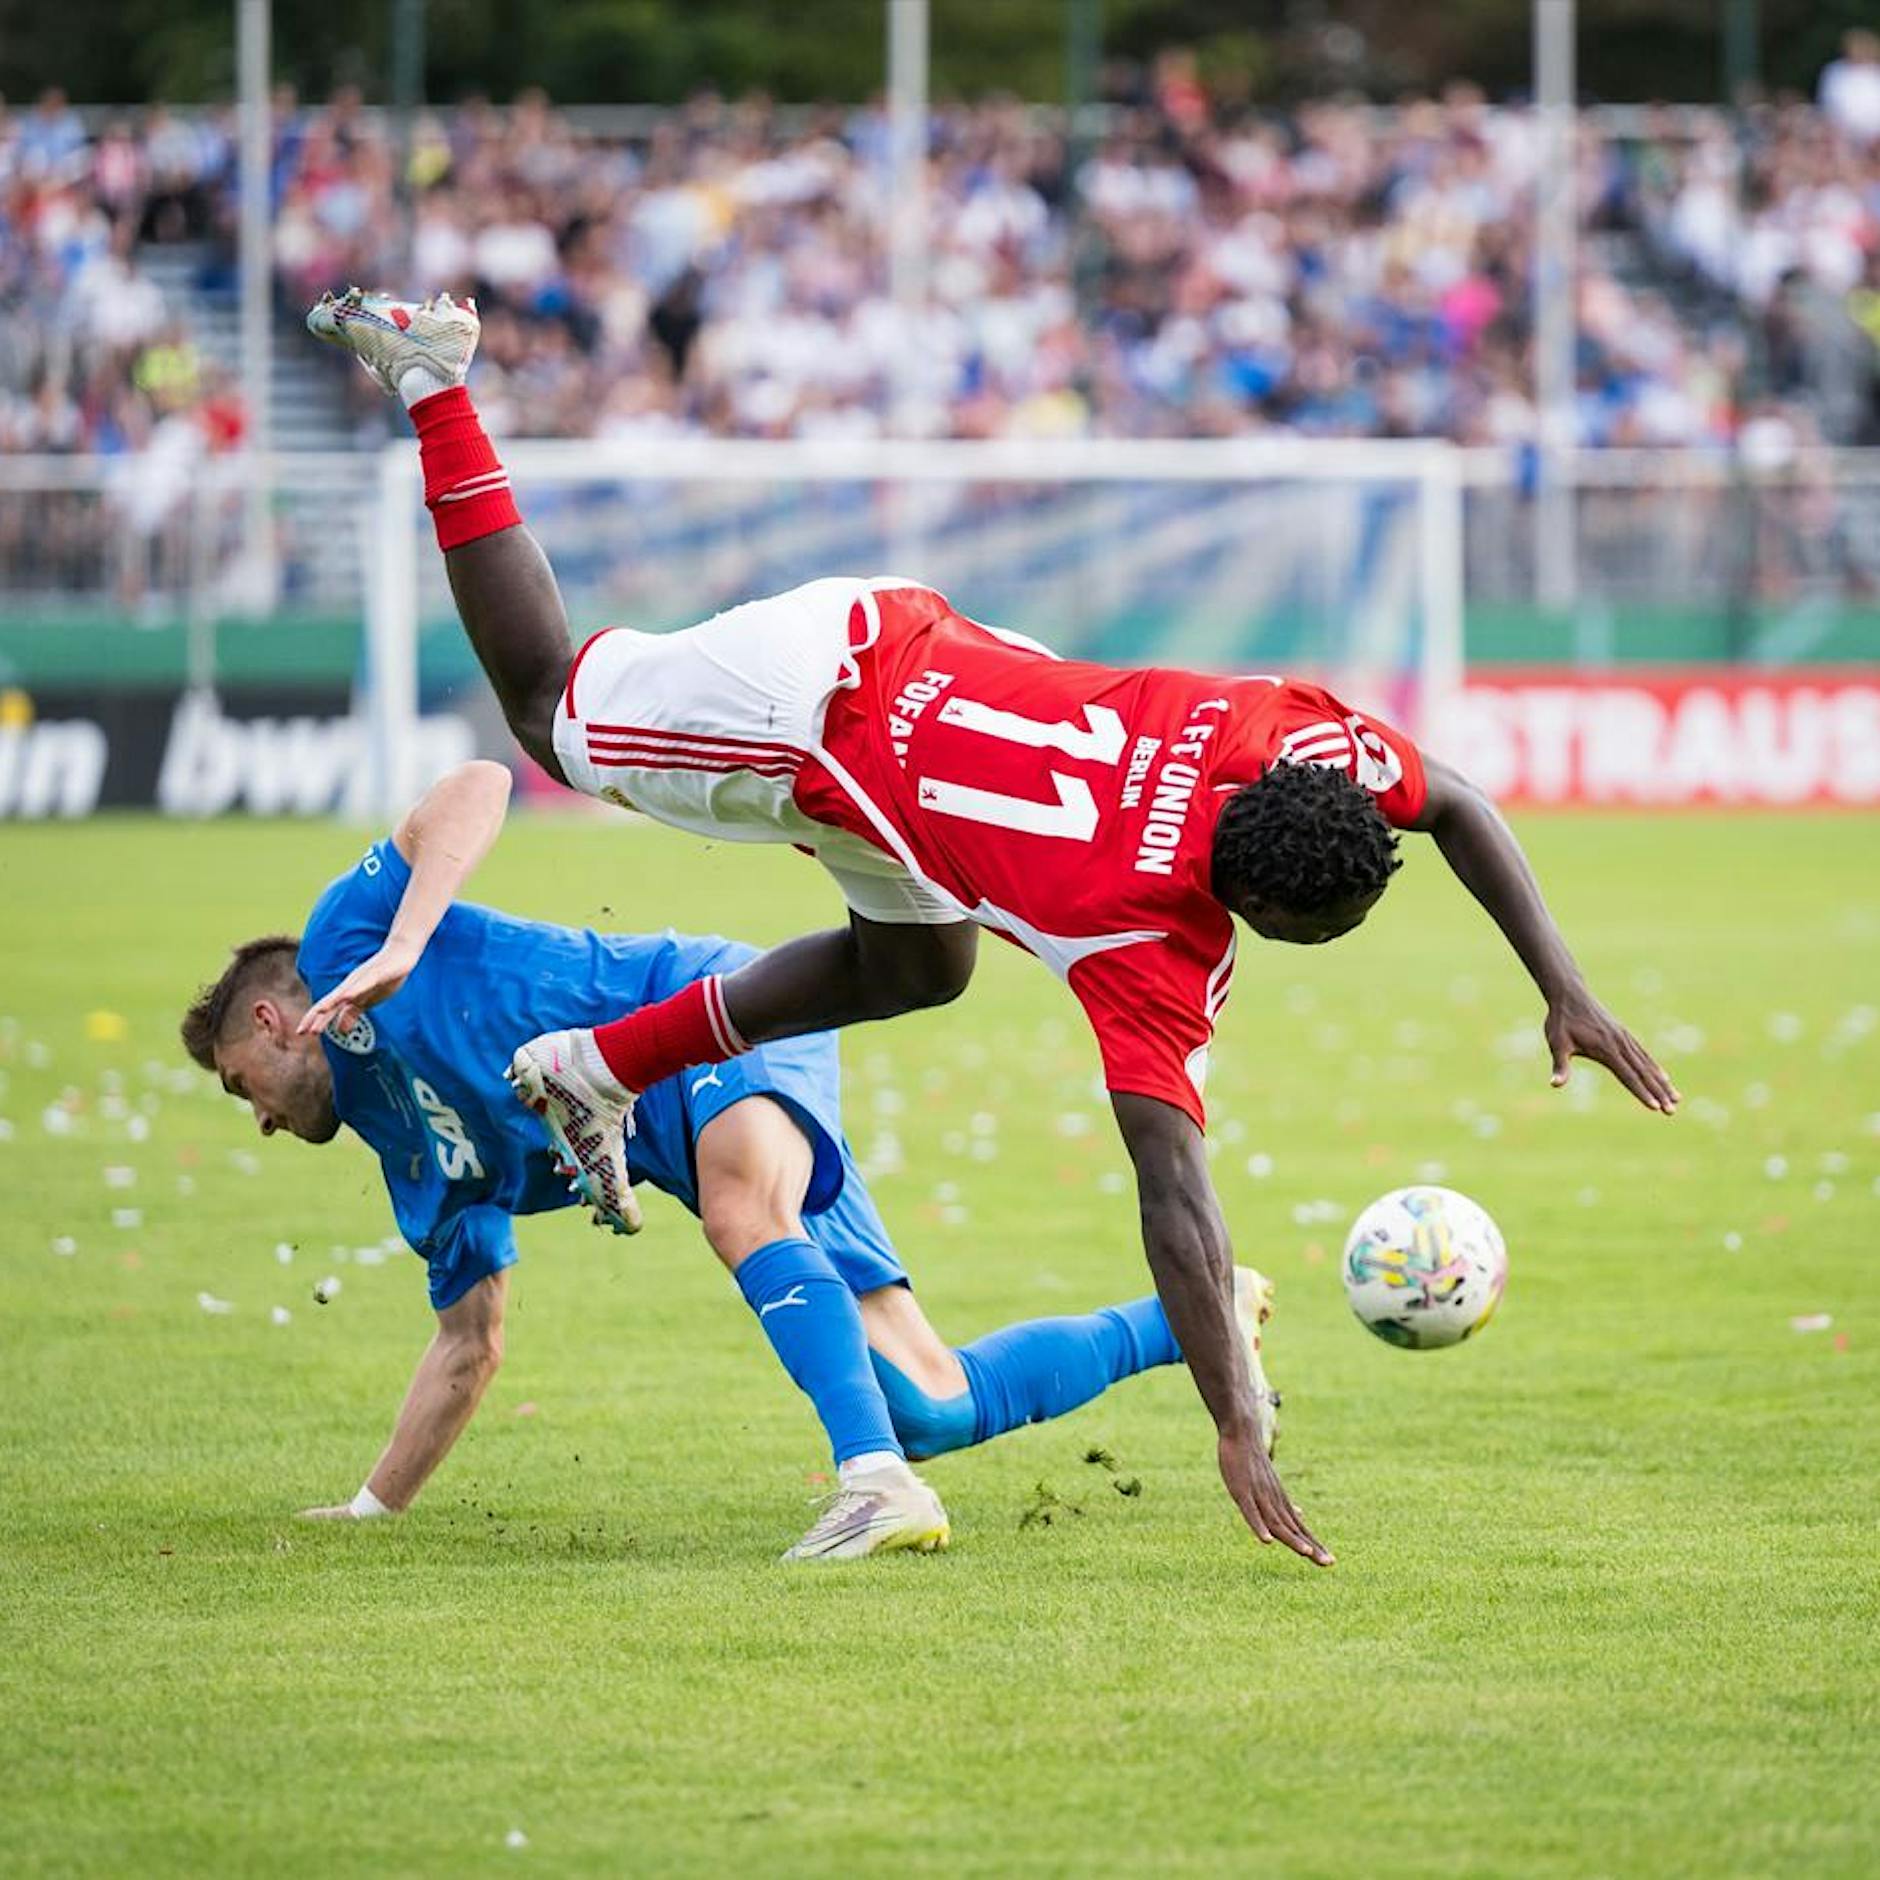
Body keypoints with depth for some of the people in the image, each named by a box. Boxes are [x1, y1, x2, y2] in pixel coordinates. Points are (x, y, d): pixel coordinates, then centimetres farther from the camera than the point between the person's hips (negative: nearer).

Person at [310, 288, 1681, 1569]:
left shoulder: (1305, 739, -22)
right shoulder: (1153, 955, -36)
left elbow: (1455, 806, -3)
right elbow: (1173, 1191, -40)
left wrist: (1566, 995, -8)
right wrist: (1237, 1434, -42)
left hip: (892, 641, 6)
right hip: (815, 703, -6)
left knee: (918, 971, 25)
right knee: (554, 716, 21)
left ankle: (598, 1069, 37)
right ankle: (435, 384, 28)